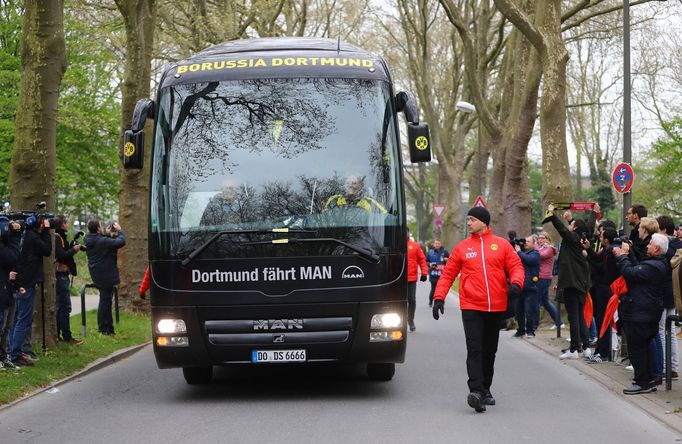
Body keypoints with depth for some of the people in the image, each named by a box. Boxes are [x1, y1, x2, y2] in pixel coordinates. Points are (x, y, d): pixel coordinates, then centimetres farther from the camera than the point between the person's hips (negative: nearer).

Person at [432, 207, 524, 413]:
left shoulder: (502, 244, 6)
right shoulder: (462, 247, 6)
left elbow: (516, 266, 4)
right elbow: (448, 273, 8)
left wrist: (516, 283, -17)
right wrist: (439, 297, -2)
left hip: (496, 308, 1)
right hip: (471, 307, -1)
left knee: (490, 351, 12)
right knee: (474, 349, -14)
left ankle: (485, 389, 24)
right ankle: (475, 390, -22)